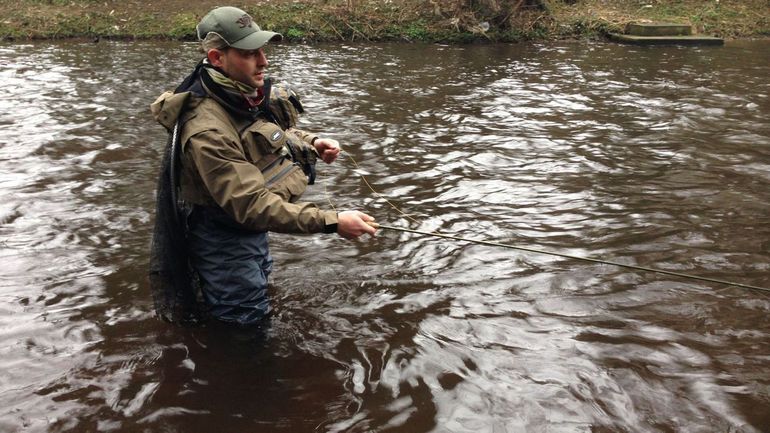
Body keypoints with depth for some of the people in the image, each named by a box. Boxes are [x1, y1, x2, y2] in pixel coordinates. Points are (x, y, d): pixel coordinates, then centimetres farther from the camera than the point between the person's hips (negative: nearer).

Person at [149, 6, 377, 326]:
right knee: (245, 324, 9)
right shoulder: (207, 130, -34)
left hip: (249, 232, 9)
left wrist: (310, 142, -5)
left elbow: (271, 131, 15)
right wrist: (332, 222, -38)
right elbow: (253, 206, -36)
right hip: (225, 242, -9)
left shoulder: (247, 94, -7)